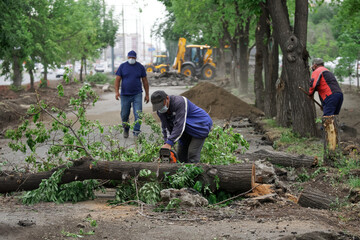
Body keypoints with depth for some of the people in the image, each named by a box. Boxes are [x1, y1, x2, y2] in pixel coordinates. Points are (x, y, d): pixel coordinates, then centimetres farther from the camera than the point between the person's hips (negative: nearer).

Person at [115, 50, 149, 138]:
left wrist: (147, 94, 6)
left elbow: (145, 81, 8)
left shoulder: (140, 67, 3)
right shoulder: (122, 66, 2)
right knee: (124, 115, 7)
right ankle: (126, 129, 32)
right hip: (125, 95, 0)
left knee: (138, 114, -12)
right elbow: (117, 79, 0)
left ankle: (136, 133, -8)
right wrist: (116, 91, -13)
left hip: (137, 95, 0)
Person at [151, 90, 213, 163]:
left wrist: (169, 143, -39)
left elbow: (179, 125, -37)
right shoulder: (160, 111, -8)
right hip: (188, 130, 8)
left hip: (201, 125, -8)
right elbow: (166, 128, -6)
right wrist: (166, 143, -19)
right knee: (181, 154, 4)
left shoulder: (179, 102, -33)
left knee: (192, 153, -18)